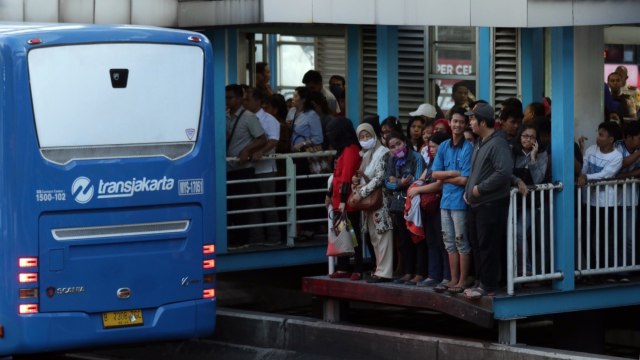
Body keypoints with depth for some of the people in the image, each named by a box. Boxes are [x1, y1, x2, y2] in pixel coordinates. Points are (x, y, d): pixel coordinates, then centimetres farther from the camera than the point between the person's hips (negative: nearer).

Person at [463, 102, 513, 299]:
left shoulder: (498, 144, -15)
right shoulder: (479, 143, 17)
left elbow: (504, 172, -26)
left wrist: (480, 189, -19)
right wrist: (468, 191, 11)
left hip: (491, 204, -10)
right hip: (476, 203, 10)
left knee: (488, 247, -6)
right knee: (477, 245, 14)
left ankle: (489, 286, 0)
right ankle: (482, 282, 22)